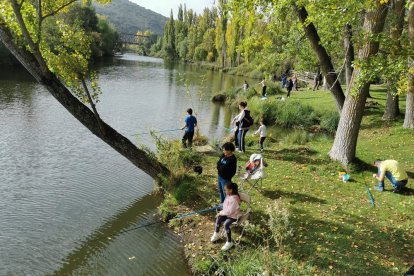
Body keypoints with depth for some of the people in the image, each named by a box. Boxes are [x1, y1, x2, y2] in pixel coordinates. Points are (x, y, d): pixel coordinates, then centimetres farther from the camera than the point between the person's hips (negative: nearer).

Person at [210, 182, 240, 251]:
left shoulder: (234, 199, -30)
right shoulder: (228, 196, 0)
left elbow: (229, 211, -28)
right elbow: (225, 205, 12)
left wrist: (221, 213, -15)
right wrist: (221, 212, -3)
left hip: (234, 216, -9)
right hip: (227, 214, 9)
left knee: (226, 224, -28)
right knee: (219, 218, -7)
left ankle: (229, 242, -16)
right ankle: (216, 235, 13)